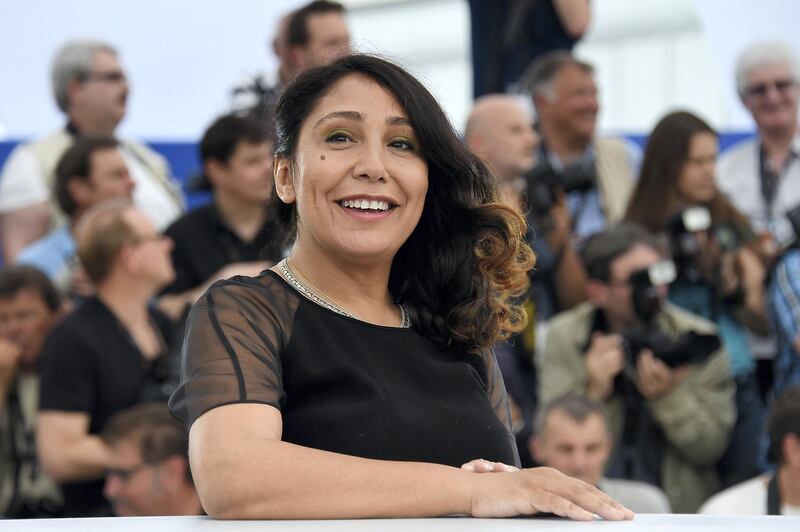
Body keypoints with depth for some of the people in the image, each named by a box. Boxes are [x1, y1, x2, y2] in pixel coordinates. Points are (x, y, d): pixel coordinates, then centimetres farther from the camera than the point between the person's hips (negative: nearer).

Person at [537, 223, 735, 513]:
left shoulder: (698, 338, 2)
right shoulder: (564, 337, 3)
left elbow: (710, 448, 1)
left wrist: (669, 397, -16)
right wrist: (594, 393, -19)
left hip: (680, 509, 1)